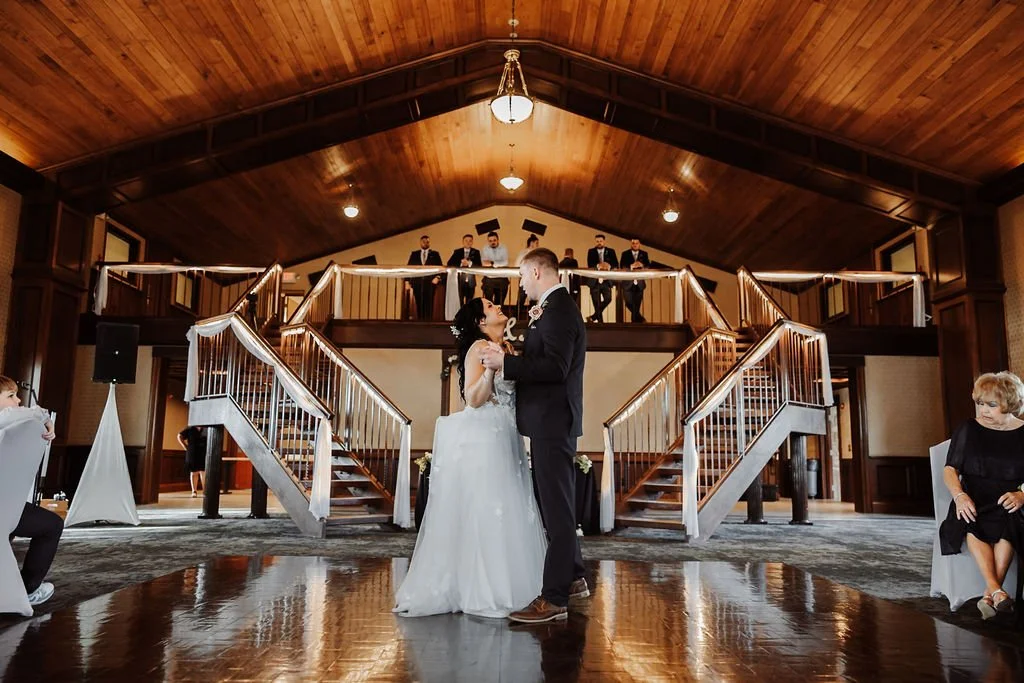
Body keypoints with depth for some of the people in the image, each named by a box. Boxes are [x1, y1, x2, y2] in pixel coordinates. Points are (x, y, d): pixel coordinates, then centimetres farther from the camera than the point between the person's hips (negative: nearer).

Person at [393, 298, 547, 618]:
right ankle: (480, 594, 4)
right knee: (481, 511, -4)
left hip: (503, 439, 9)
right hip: (481, 438, -8)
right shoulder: (478, 347, -8)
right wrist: (490, 367, -30)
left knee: (503, 513, 10)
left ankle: (500, 586, 19)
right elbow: (474, 399, -14)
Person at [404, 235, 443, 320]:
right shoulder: (414, 254, 15)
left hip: (430, 283, -1)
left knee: (429, 305, -9)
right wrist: (407, 282, 2)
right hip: (417, 283, 1)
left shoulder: (435, 254, 13)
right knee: (419, 305, -2)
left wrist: (437, 277, -9)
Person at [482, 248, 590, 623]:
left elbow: (556, 367, -25)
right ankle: (573, 578, 33)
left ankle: (554, 599, 4)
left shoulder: (558, 309, -15)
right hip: (553, 422, 11)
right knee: (559, 505, 19)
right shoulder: (556, 308, 16)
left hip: (552, 423, -11)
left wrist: (505, 361, -22)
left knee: (556, 508, -4)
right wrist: (534, 327, 9)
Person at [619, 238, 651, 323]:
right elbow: (622, 267, -8)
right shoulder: (625, 254, 4)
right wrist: (631, 266, -25)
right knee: (629, 303, -4)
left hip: (639, 284, 1)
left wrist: (642, 265, -23)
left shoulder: (644, 254, 9)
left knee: (636, 306, 1)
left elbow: (648, 266, -3)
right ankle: (640, 319, 16)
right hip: (628, 283, -1)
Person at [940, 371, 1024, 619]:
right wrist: (960, 496, -14)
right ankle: (997, 591, -39)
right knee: (970, 523, -34)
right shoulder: (967, 430, 11)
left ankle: (989, 595, -36)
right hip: (974, 502, 1)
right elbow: (950, 470, 6)